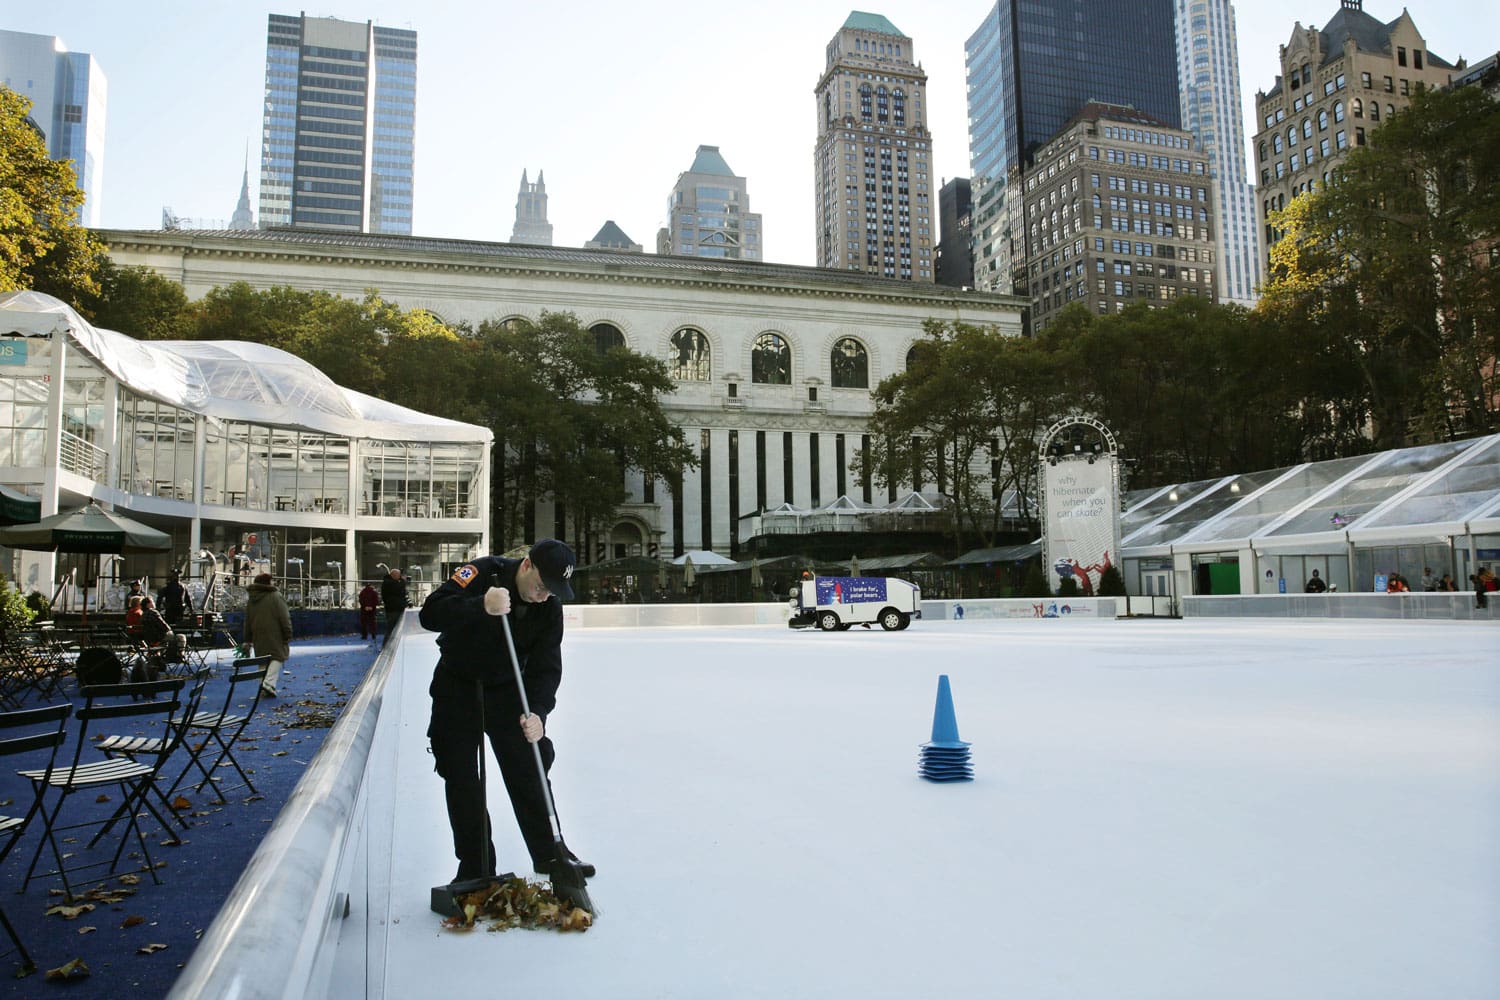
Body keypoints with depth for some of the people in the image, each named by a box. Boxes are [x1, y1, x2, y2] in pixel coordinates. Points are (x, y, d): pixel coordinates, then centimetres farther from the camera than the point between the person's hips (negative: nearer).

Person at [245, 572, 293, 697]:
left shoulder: (251, 600, 12)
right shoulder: (276, 597, -8)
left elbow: (247, 621, 17)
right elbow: (284, 618, -11)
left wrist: (248, 640, 23)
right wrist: (288, 636, -7)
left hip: (258, 637, 6)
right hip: (274, 635, -6)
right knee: (277, 658, -4)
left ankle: (263, 684, 12)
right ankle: (269, 683, -20)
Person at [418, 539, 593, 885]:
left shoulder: (550, 607, -14)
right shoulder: (481, 573, -25)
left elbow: (546, 668, -16)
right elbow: (430, 614, -36)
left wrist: (537, 712, -32)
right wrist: (481, 607, -50)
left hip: (507, 690, 2)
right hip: (457, 688, -2)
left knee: (528, 770, 0)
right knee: (460, 777, 1)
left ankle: (549, 853, 13)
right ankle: (474, 866, 13)